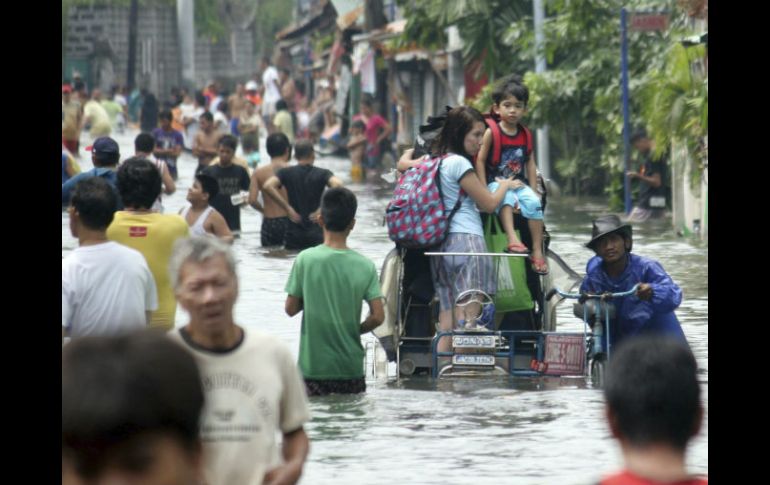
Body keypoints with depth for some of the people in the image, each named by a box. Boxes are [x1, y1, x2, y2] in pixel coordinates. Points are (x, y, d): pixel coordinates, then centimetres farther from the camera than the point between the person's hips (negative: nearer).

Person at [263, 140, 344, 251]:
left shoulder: (286, 173, 3)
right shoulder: (322, 174, 0)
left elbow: (268, 186, -14)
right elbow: (337, 184, -20)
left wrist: (288, 208, -10)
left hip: (294, 233, 1)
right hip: (316, 232, -1)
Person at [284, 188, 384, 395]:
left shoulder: (305, 260, -9)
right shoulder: (365, 266, -5)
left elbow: (291, 309, -3)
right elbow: (378, 316, -8)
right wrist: (356, 330, 10)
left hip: (314, 366, -1)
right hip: (351, 368, 1)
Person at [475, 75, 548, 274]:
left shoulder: (526, 135, 11)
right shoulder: (491, 132, -3)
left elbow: (530, 164, 13)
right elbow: (480, 161, -4)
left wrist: (533, 190, 3)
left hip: (519, 183, 4)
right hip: (496, 182, -4)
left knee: (533, 202, -25)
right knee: (506, 198, -37)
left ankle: (538, 251, -23)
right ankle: (512, 239, -50)